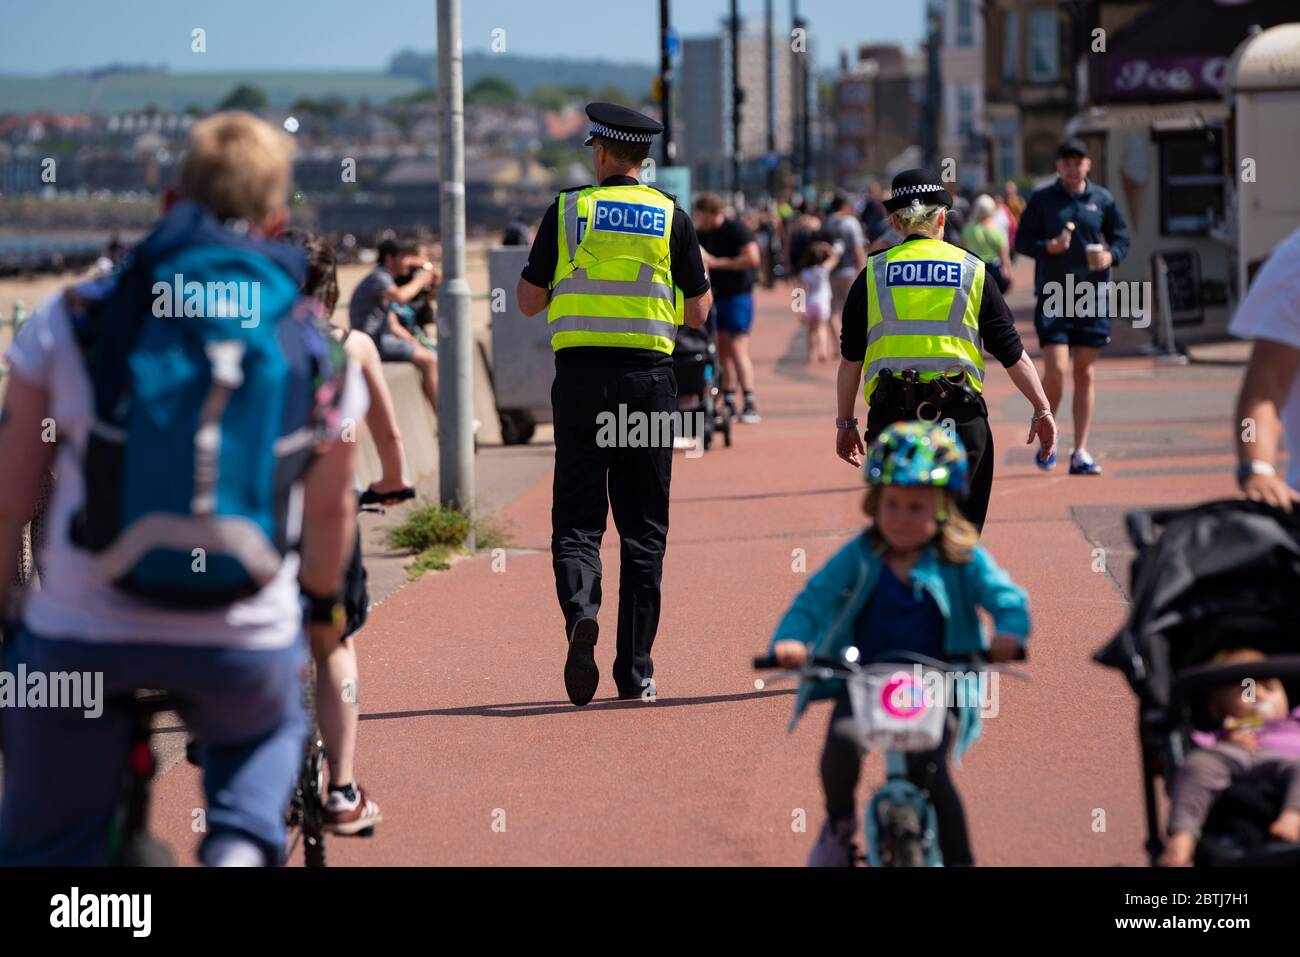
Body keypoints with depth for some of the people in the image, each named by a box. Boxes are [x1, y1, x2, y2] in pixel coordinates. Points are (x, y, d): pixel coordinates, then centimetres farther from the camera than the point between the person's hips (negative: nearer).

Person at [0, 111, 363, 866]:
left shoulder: (74, 322, -2)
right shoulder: (319, 355, 3)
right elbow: (332, 510, 15)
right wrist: (323, 605, 34)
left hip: (79, 634, -1)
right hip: (247, 646, 1)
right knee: (268, 731, 35)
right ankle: (242, 845, 6)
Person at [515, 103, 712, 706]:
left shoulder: (567, 210, 2)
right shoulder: (671, 216, 4)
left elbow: (528, 302, 6)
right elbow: (698, 314, 8)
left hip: (581, 376, -1)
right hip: (649, 379, 1)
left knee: (577, 520, 5)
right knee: (643, 530, 8)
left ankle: (581, 613, -25)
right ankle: (635, 671, 8)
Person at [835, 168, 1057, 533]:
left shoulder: (874, 273, 6)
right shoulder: (972, 272, 6)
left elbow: (850, 359, 5)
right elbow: (1012, 352, 6)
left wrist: (845, 422, 12)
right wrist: (1042, 410, 12)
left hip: (892, 418, 0)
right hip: (960, 417, 0)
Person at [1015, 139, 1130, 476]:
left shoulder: (1102, 200, 7)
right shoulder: (1042, 200, 2)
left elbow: (1121, 236, 13)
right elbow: (1021, 241, 4)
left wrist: (1111, 254, -8)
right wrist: (1048, 246, -15)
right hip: (1053, 297, -2)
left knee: (1086, 375, 4)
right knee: (1056, 371, -12)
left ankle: (1080, 452, 7)